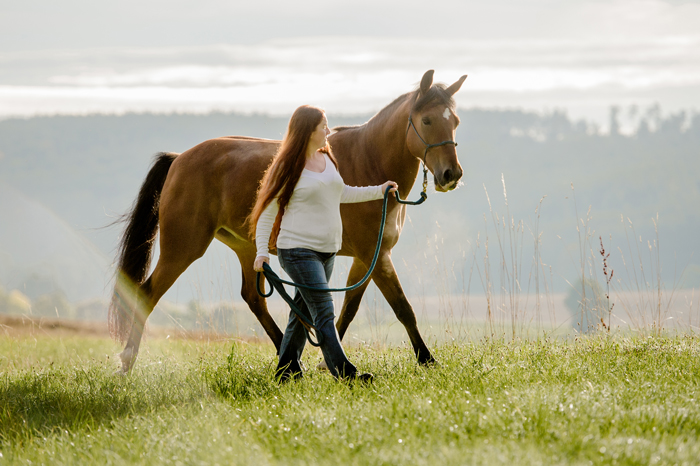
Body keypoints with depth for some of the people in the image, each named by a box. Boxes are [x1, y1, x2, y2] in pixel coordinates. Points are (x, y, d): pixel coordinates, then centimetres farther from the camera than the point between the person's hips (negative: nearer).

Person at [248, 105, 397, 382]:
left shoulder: (326, 159, 11)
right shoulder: (287, 168, -11)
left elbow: (340, 193, 29)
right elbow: (267, 211, -7)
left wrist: (378, 191, 30)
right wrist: (262, 251, -16)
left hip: (326, 250, 8)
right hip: (299, 251, -8)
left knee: (304, 311, 14)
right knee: (323, 313, -13)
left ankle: (287, 370, 25)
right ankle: (344, 374, -18)